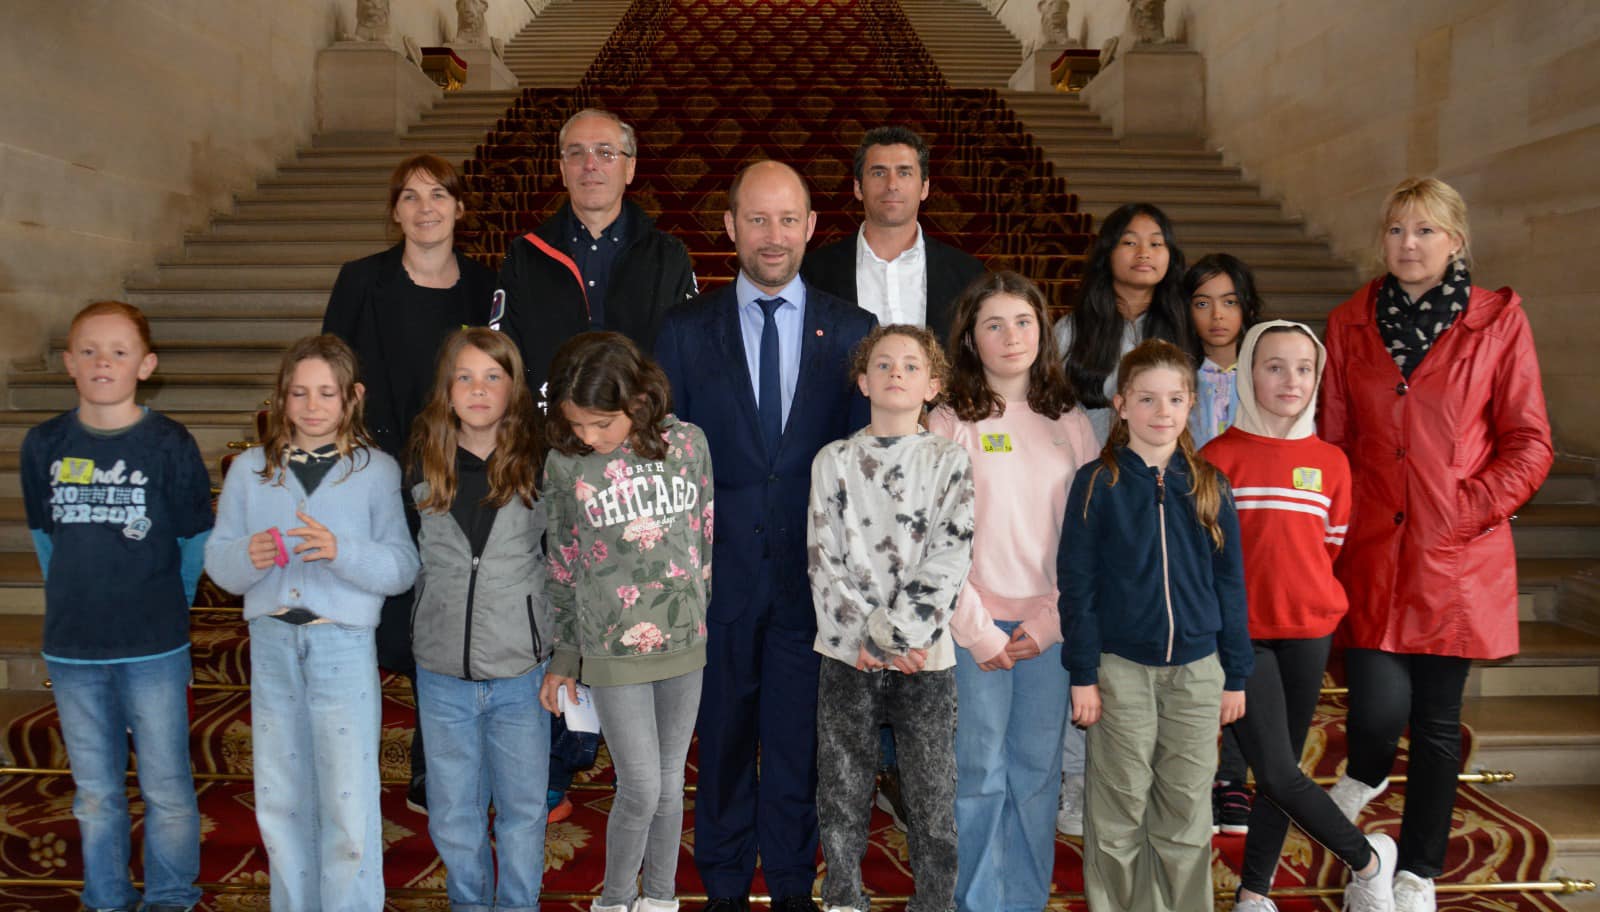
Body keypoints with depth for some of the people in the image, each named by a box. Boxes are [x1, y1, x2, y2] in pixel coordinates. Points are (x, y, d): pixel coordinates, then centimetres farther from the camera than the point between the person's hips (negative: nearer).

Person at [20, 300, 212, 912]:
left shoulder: (169, 444, -9)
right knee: (95, 796, 16)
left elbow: (195, 542, 0)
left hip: (154, 651, -3)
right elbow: (44, 535, 11)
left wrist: (163, 609, 4)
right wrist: (78, 604, 10)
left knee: (166, 790, 7)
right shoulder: (44, 445, 0)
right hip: (71, 652, 3)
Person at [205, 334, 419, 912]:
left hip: (344, 644, -3)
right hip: (271, 642, 4)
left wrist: (342, 551, -24)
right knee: (279, 799, 15)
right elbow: (217, 563, 6)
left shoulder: (377, 470, -1)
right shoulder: (250, 469, 8)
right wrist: (248, 556, -16)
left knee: (350, 802, 0)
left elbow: (403, 568, -7)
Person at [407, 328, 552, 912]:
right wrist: (403, 644, 8)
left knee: (523, 808, 13)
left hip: (521, 671, -1)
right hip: (442, 673, 2)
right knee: (453, 815, 15)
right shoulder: (422, 467, 0)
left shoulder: (538, 466, -5)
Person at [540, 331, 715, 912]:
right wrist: (563, 659, 8)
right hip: (612, 648, -2)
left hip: (684, 643, 2)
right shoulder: (564, 462, -6)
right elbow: (562, 566, 3)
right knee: (640, 789, -1)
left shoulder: (688, 443, -4)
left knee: (670, 783, 13)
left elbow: (706, 539, 6)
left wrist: (702, 619, 10)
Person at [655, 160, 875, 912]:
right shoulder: (685, 330, 2)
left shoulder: (853, 332, 2)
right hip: (719, 569, 0)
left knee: (800, 737, 12)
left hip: (813, 571, 0)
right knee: (722, 736, 13)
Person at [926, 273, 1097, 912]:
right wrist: (976, 629, -9)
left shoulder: (1069, 422, 8)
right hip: (976, 625, -2)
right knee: (979, 774, 3)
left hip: (1051, 625, 3)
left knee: (1038, 771, 9)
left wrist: (1051, 618, -5)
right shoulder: (951, 423, -1)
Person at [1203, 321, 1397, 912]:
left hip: (1309, 630, 3)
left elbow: (1334, 551, 14)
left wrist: (1307, 592, 5)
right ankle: (1368, 859, 17)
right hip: (1239, 634, -3)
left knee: (1280, 771, 9)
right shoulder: (1218, 457, -5)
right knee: (1276, 773, -6)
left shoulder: (1331, 462, 5)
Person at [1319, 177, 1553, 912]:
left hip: (1457, 555, -1)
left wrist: (1471, 508, -11)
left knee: (1438, 720, 8)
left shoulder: (1498, 321, 0)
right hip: (1372, 548, 1)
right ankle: (1365, 774, 28)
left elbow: (1529, 445, 1)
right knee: (1378, 707, -10)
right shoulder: (1350, 323, 6)